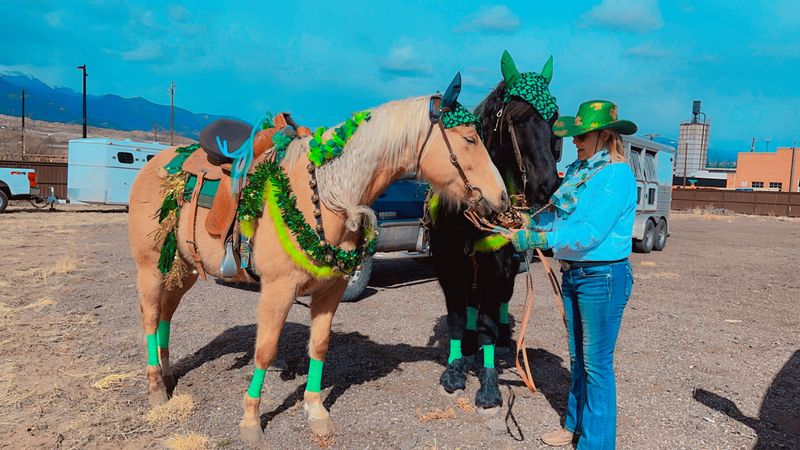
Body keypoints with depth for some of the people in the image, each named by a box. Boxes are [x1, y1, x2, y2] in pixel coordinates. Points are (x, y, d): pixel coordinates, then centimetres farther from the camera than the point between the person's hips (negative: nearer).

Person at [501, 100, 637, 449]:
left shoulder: (617, 174, -17)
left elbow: (590, 232, -25)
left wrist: (539, 239, -29)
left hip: (603, 276, -8)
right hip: (571, 274, 8)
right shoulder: (577, 170, 8)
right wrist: (519, 227, -3)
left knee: (597, 364, 3)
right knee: (578, 358, 20)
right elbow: (555, 215, 9)